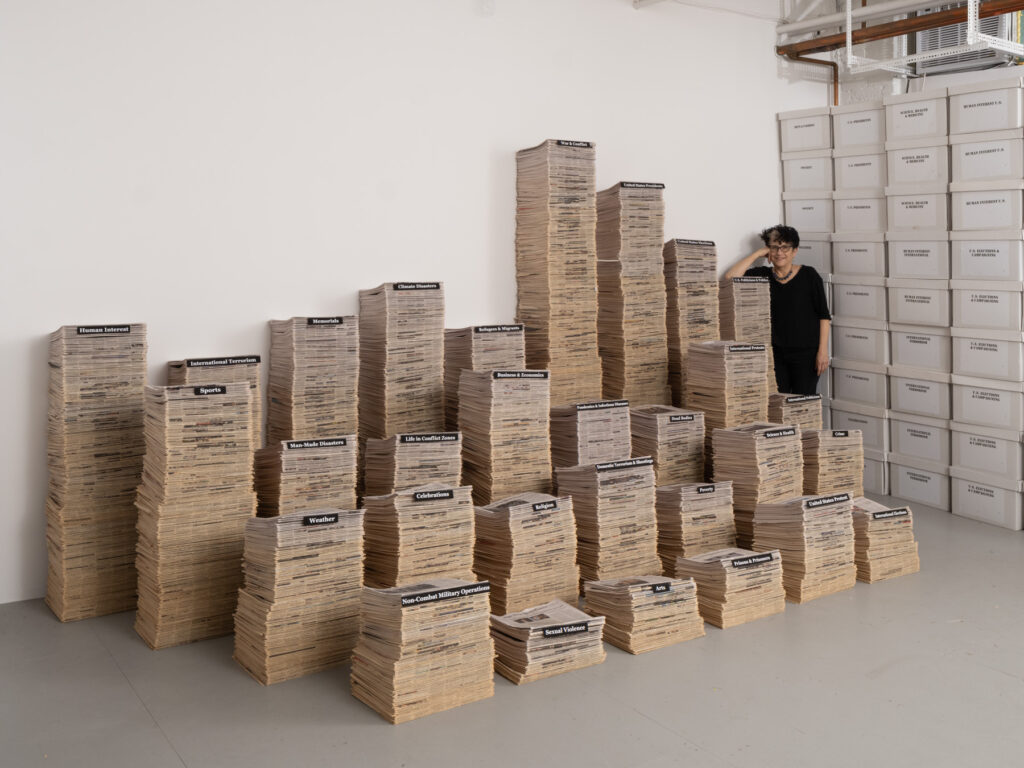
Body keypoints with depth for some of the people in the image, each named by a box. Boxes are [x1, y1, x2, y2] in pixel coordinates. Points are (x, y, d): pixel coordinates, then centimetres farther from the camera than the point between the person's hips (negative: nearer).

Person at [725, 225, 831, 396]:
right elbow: (731, 277, -10)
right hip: (776, 353, 3)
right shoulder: (763, 275, 6)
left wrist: (823, 350, -9)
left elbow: (824, 316, -2)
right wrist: (757, 254, -5)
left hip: (806, 352, -3)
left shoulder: (808, 275, -2)